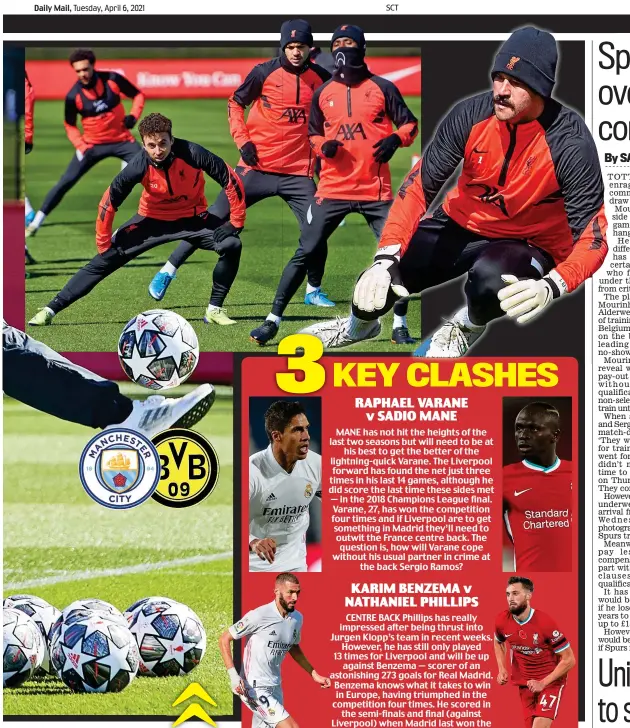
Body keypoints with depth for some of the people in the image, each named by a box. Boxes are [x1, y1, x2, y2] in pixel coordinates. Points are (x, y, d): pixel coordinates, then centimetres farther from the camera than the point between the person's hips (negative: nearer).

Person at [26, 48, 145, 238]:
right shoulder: (74, 96, -16)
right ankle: (35, 223, 2)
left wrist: (133, 116, -18)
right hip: (92, 145, -1)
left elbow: (138, 95, 0)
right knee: (66, 181, -6)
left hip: (122, 140, 1)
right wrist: (81, 147, -14)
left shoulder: (112, 79, -16)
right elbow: (70, 125, 1)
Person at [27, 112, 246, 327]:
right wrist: (103, 245, -13)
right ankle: (51, 310, -2)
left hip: (192, 218, 0)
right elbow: (108, 203, -18)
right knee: (104, 259, -8)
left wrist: (235, 222, -17)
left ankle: (215, 310, -7)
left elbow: (231, 181, -19)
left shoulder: (192, 153, -30)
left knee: (231, 245, -23)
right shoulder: (139, 166, -28)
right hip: (152, 219, 0)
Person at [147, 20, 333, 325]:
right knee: (214, 220, -3)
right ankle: (168, 270, 9)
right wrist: (242, 141, -5)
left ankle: (313, 290, 16)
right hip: (257, 167, -2)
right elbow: (235, 103, 6)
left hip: (298, 172, 2)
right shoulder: (264, 72, -6)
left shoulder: (321, 78, 1)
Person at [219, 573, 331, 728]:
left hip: (275, 688, 8)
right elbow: (224, 639, -10)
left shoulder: (297, 618, 4)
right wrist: (233, 676, -21)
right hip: (255, 688, -8)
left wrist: (314, 674, 18)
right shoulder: (259, 616, -17)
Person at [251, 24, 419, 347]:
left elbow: (409, 123, 5)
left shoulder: (382, 87, 2)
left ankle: (399, 325, 9)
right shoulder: (323, 93, 9)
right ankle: (273, 320, 3)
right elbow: (312, 134, 18)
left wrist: (396, 139, -16)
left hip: (375, 190, -1)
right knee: (306, 253, -1)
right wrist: (323, 146, -5)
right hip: (333, 190, 1)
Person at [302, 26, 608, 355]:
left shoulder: (571, 143, -27)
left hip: (528, 244, -4)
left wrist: (550, 288, -47)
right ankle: (359, 327, 28)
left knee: (489, 279, -38)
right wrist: (386, 260, -30)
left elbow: (592, 239, -28)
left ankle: (464, 329, 0)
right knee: (375, 288, -13)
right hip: (459, 226, 4)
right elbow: (419, 186, -16)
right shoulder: (472, 114, -17)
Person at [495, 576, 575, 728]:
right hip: (524, 684, 5)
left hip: (550, 682, -5)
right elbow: (498, 643, 17)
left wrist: (543, 683, -20)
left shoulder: (545, 622, -23)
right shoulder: (502, 621, -9)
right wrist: (502, 670, 1)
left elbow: (569, 660, -16)